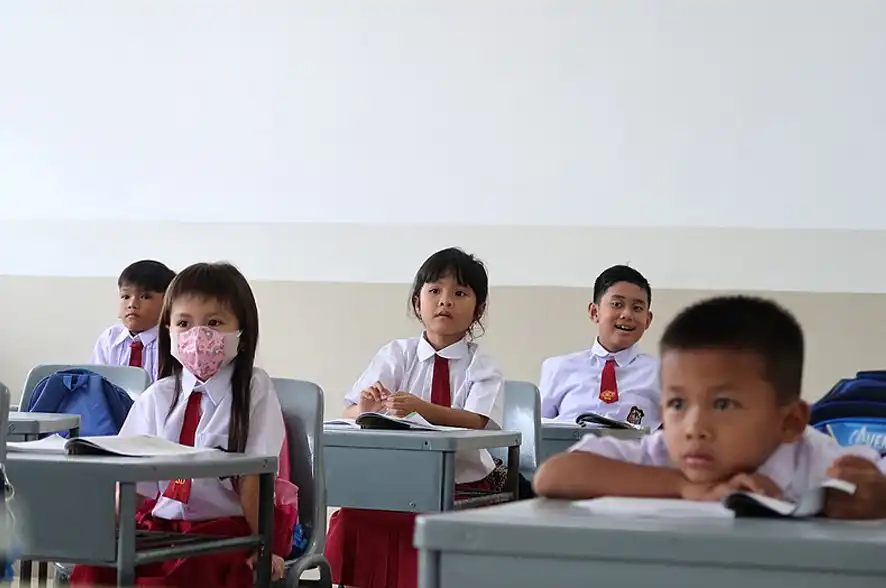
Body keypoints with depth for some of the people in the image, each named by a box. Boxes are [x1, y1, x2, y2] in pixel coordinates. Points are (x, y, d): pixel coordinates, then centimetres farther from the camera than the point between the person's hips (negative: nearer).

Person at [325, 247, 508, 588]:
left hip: (464, 486, -1)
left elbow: (475, 423, -19)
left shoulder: (482, 368, -1)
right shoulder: (396, 355, 4)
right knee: (352, 518, -24)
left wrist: (420, 408, -36)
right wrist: (366, 408, -29)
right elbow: (350, 415, -5)